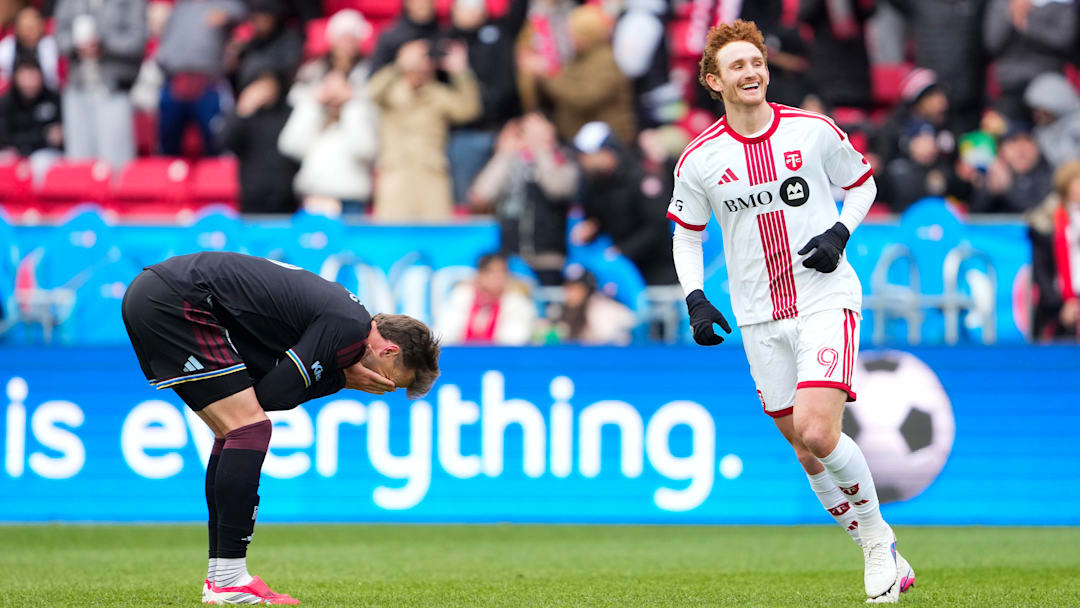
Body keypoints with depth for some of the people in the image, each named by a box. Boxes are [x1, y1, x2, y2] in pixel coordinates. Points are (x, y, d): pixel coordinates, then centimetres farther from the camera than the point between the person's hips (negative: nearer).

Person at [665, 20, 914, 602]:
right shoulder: (700, 159, 0)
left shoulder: (814, 131, -4)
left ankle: (876, 530, 2)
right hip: (759, 317, 3)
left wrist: (839, 233, -6)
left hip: (826, 299, -3)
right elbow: (686, 234, 13)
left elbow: (862, 183, 11)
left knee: (817, 434, -20)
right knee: (806, 450, 5)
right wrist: (696, 300, -1)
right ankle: (879, 554, 19)